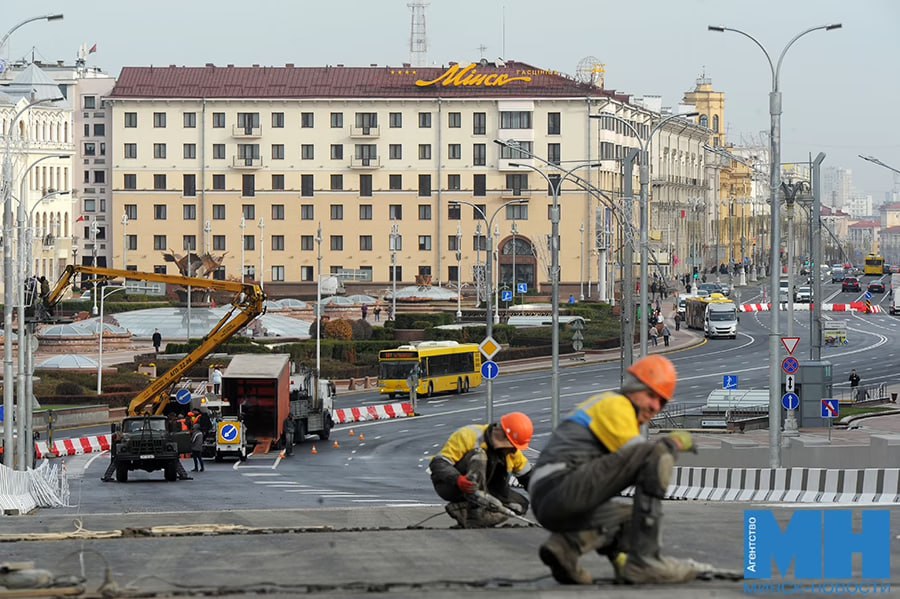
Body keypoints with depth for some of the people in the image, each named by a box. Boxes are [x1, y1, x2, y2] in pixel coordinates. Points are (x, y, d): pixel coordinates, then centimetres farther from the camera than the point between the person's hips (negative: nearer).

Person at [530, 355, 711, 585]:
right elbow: (635, 454, -11)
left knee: (631, 515, 33)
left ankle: (569, 543, 3)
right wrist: (673, 442, 6)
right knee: (658, 454, -16)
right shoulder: (615, 404, 3)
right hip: (563, 483, -10)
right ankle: (643, 561, -19)